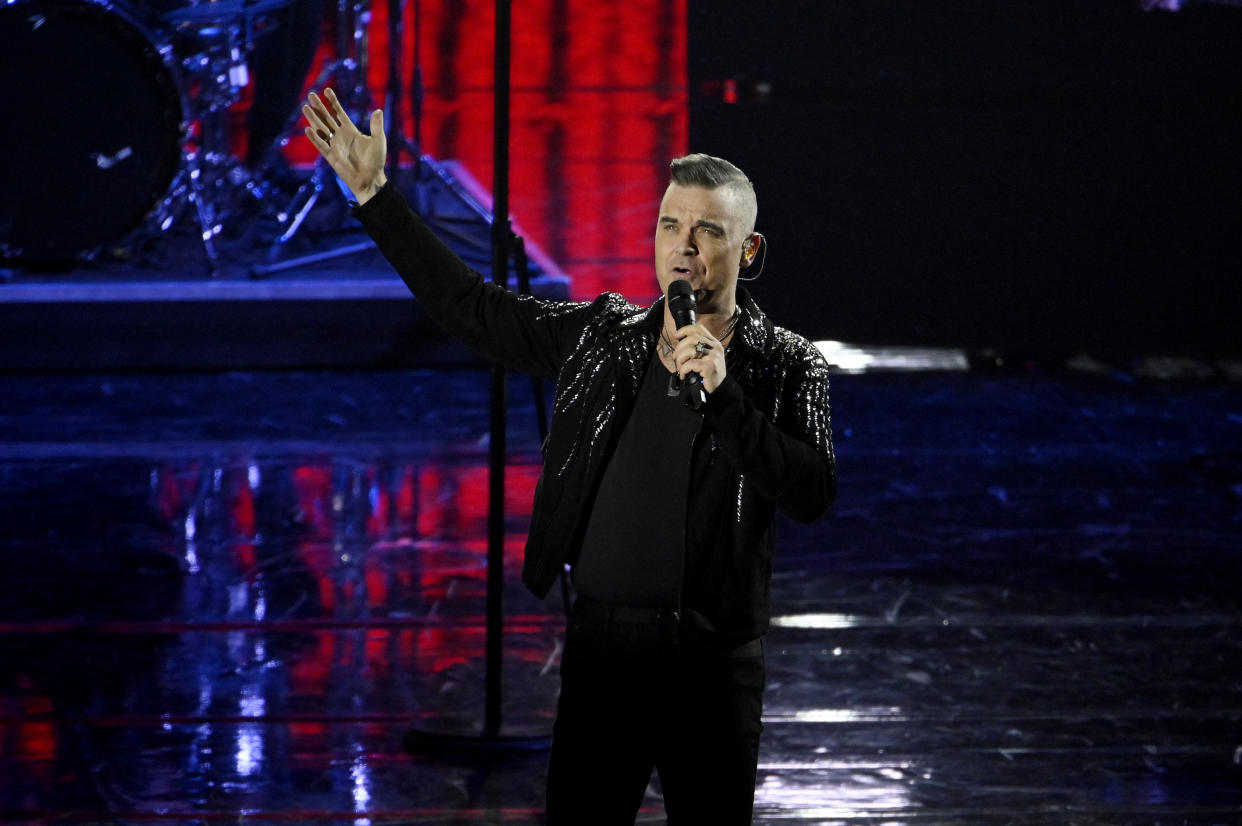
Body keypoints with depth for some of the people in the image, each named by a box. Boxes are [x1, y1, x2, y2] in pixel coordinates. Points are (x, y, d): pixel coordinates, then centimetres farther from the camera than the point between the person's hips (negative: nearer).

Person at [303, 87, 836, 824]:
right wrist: (374, 194, 10)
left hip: (713, 661, -2)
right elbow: (470, 307, 12)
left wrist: (723, 397, -23)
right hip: (601, 644, 2)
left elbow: (814, 493, -15)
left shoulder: (787, 367, -2)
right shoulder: (600, 337, 7)